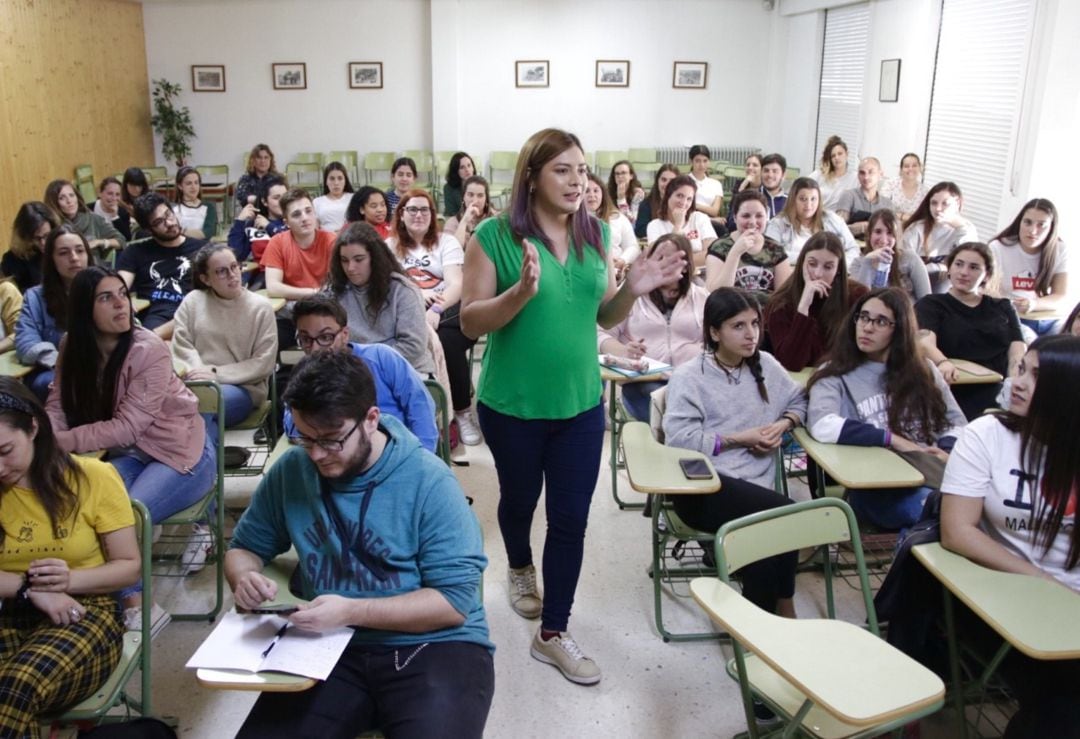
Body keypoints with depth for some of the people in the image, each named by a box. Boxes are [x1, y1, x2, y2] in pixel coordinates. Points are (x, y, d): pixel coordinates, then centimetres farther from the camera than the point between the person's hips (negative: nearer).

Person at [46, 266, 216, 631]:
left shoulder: (149, 350, -23)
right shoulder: (73, 348, -4)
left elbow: (126, 427, -25)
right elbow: (58, 406, -7)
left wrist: (60, 442, -31)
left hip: (181, 453, -5)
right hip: (129, 454, 6)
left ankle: (134, 606, -7)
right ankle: (132, 601, -3)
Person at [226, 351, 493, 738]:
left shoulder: (429, 481, -12)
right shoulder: (290, 471, 1)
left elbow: (454, 601, -13)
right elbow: (244, 547, 16)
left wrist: (351, 612, -22)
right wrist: (246, 578, -8)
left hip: (432, 647, -3)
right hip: (331, 648, 3)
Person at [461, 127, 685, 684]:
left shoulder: (597, 234, 0)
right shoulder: (494, 235, -12)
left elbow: (606, 317, 7)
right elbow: (470, 322, -14)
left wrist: (633, 290, -13)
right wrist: (522, 292, -31)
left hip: (581, 403, 3)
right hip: (512, 404, -3)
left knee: (571, 519, 5)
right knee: (520, 499, 20)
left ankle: (552, 634, 20)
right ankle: (520, 569, 53)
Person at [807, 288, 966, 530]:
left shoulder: (923, 369, 20)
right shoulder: (837, 375, 6)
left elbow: (956, 422, 14)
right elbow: (822, 427, -13)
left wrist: (946, 451, -9)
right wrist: (893, 439, -13)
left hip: (932, 473, 6)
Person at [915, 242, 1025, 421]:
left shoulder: (1003, 307, 23)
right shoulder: (931, 305, 11)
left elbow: (1018, 352, 8)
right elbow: (925, 342, -10)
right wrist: (943, 363, -34)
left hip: (1000, 396, 3)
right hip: (957, 398, -3)